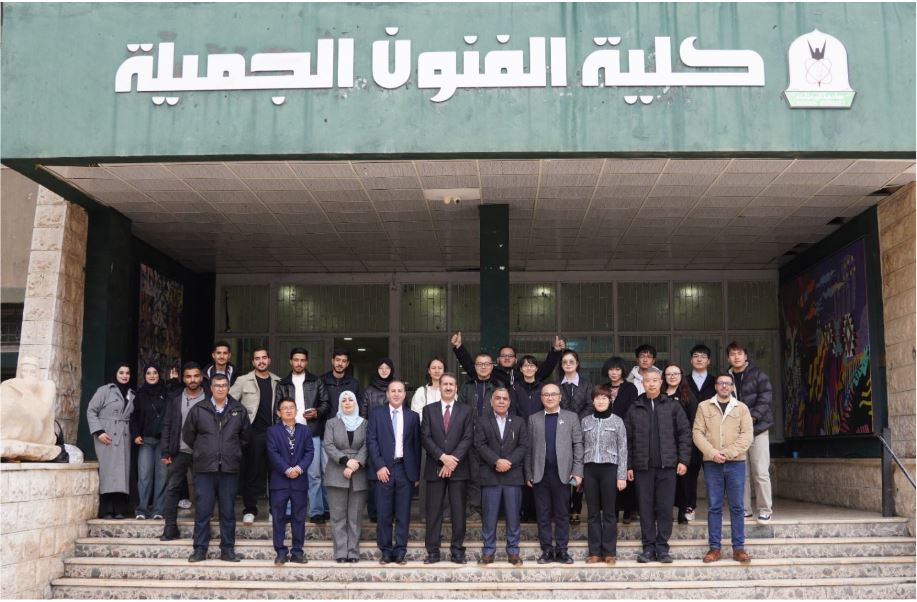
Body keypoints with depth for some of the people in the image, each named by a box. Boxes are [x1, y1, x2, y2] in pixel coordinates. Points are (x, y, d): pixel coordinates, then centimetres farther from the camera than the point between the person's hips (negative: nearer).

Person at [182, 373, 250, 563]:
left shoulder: (238, 410, 7)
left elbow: (245, 436, 16)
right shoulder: (198, 409, 3)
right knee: (203, 510, 2)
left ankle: (227, 549, 13)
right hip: (204, 468, -1)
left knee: (228, 510, 6)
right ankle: (200, 549, 10)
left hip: (230, 468, 1)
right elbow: (187, 435, 11)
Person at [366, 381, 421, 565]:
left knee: (403, 514, 2)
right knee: (384, 514, 2)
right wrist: (379, 466, -10)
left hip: (405, 469, 1)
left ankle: (400, 552, 9)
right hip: (384, 469, -1)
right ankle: (385, 552, 11)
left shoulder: (412, 416, 10)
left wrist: (417, 473, 4)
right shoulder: (376, 413, 6)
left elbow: (416, 445, 9)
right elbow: (371, 441, -1)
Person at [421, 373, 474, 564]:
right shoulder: (429, 410, 8)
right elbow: (425, 438, -1)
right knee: (433, 511, 1)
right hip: (435, 468, 0)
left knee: (458, 511, 2)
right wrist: (443, 457, -13)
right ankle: (432, 551, 7)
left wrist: (453, 460, -13)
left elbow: (468, 438, -2)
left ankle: (457, 551, 8)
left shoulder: (466, 411, 8)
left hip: (459, 469, 0)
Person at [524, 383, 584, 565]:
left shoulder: (571, 417, 8)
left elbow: (578, 445, 2)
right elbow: (529, 448, 8)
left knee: (562, 514, 2)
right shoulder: (533, 419, 11)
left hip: (562, 473, -1)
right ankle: (547, 550, 10)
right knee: (543, 514, 4)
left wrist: (577, 471, -6)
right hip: (540, 474, 1)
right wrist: (528, 474, 2)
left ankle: (561, 550, 8)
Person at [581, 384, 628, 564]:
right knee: (593, 512, 5)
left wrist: (622, 476, -4)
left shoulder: (617, 421, 2)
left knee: (609, 512, 1)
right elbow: (581, 448, 10)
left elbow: (622, 449, 1)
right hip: (589, 469, 2)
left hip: (609, 469, -2)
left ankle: (609, 552, 7)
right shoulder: (585, 421, 8)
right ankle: (594, 552, 10)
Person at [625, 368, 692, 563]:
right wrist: (628, 465, 2)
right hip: (642, 466, 1)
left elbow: (685, 433, 4)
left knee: (665, 508, 1)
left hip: (667, 466, -1)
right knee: (646, 508, 3)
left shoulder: (672, 406, 5)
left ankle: (662, 547, 10)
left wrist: (683, 460, -3)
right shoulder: (634, 409, 7)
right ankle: (648, 547, 10)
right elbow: (627, 439, 7)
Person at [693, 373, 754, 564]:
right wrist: (713, 453, -14)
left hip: (735, 463, 0)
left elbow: (747, 435, -3)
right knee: (714, 507, 3)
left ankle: (738, 548, 7)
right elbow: (698, 433, 0)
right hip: (712, 464, 0)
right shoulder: (704, 407, 7)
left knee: (737, 506, 2)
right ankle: (714, 548, 7)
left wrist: (727, 453, -14)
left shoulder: (741, 408, 6)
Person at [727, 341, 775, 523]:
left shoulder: (757, 374, -1)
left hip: (757, 427, -3)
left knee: (760, 472, -3)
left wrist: (752, 416, -18)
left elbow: (766, 397, -9)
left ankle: (765, 509, 5)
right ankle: (745, 508, 14)